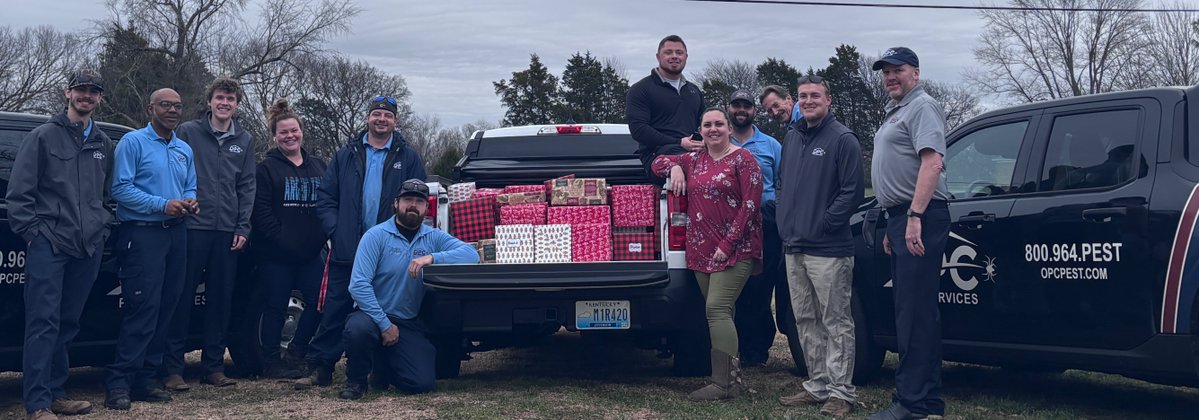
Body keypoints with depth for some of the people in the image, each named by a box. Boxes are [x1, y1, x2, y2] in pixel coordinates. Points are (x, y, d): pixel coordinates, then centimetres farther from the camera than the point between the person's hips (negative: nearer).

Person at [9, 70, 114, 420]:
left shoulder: (103, 143, 16)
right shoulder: (44, 136, 1)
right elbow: (18, 191, -2)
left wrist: (102, 228, 13)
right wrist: (31, 231, -8)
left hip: (89, 248, 5)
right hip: (48, 244, -5)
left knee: (67, 323, 10)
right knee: (43, 322, -8)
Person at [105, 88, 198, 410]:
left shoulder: (185, 150, 18)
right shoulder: (133, 142, -3)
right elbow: (121, 188, -11)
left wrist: (191, 202, -2)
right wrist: (162, 205, -18)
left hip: (176, 234, 7)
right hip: (143, 234, -7)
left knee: (166, 309, 5)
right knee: (143, 308, -13)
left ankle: (147, 379, 12)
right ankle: (119, 384, -9)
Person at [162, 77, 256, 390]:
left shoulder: (244, 140, 12)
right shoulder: (188, 132, 3)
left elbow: (247, 187, 10)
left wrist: (243, 228, 3)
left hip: (228, 232, 3)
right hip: (192, 227, -3)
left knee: (221, 300, 6)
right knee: (183, 298, -2)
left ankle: (213, 366, 15)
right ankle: (173, 368, 4)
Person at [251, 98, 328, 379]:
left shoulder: (318, 166, 14)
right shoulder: (267, 168, -2)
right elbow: (260, 210, -10)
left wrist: (321, 237, 1)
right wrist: (281, 238, -16)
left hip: (311, 253, 5)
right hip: (275, 255, -4)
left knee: (320, 301, -1)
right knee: (275, 308, 2)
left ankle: (297, 349, 18)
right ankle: (271, 363, 13)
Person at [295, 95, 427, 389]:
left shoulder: (409, 159, 6)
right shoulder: (346, 156, 11)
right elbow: (325, 198, 9)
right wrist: (336, 231, -5)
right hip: (347, 251, 1)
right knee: (335, 312, 2)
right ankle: (319, 369, 7)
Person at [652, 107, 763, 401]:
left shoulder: (742, 159, -3)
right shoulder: (694, 160, 14)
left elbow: (750, 205, -10)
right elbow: (658, 162, 25)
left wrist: (728, 244, -15)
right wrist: (674, 167, 1)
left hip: (735, 250, -7)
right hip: (701, 251, 7)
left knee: (717, 308, -17)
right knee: (721, 314, 9)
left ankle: (723, 383, -16)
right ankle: (733, 378, 16)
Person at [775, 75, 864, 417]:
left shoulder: (842, 139, -7)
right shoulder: (791, 138, 16)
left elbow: (852, 191, -13)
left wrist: (824, 223, -13)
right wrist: (785, 223, 13)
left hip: (828, 250, -8)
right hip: (794, 248, 8)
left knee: (835, 322, -3)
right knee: (806, 321, 13)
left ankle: (841, 392, 2)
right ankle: (818, 385, 22)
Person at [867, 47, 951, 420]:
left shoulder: (922, 106, -6)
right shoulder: (896, 112, 25)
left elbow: (931, 162, -18)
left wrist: (915, 216, -25)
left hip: (919, 217, -11)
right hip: (901, 219, 11)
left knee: (915, 312, -11)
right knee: (914, 311, 12)